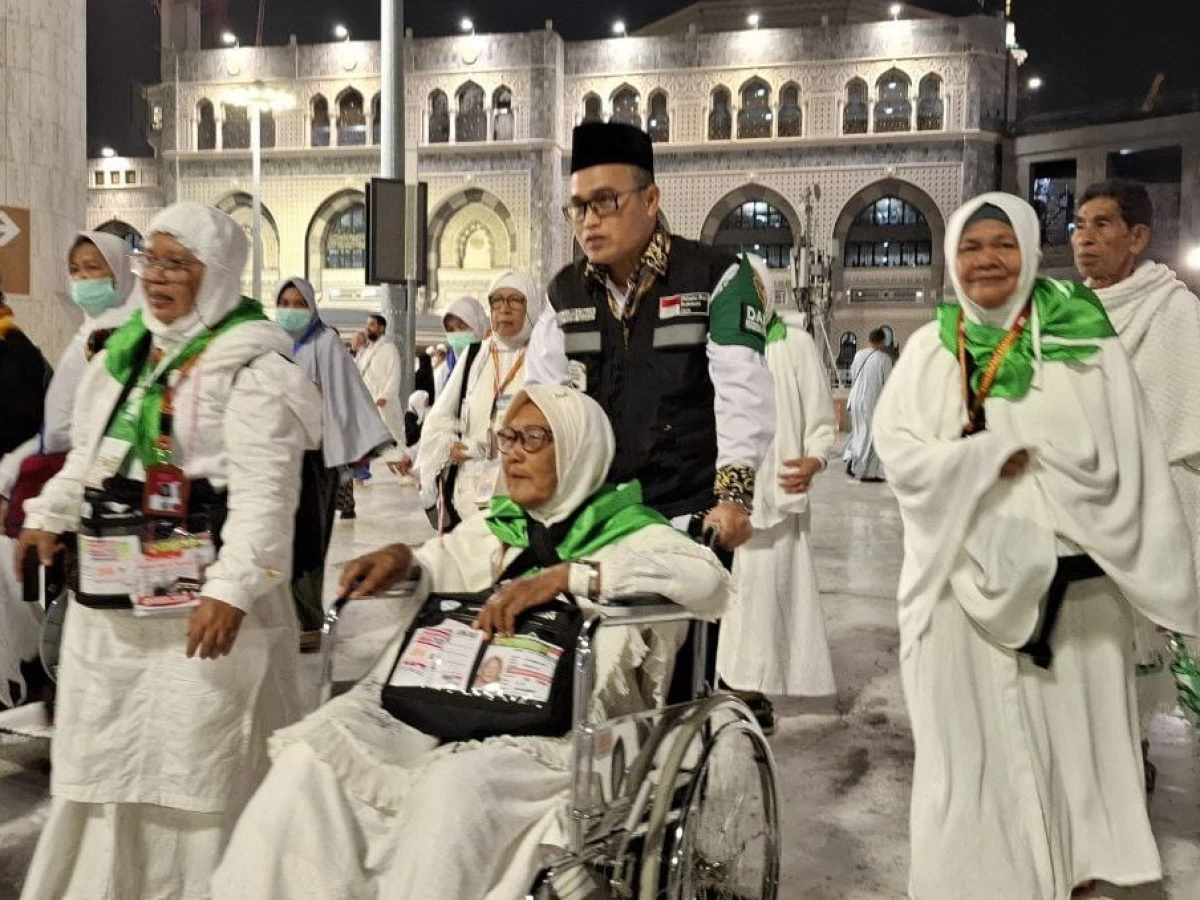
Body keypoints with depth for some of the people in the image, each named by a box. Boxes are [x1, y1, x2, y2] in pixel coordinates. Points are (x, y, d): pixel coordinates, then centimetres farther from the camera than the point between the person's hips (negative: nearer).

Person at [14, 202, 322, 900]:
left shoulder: (251, 364, -12)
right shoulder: (128, 348, 13)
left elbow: (263, 489, -20)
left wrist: (232, 589, -28)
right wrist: (52, 516, 24)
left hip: (200, 595, -8)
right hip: (114, 590, 8)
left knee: (197, 760, 1)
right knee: (107, 753, 18)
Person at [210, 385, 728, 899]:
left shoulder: (630, 534, 5)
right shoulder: (495, 528, 23)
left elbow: (709, 578, -13)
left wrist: (567, 574, -21)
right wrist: (403, 560, -2)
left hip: (556, 724, -5)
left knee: (456, 784, -35)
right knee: (311, 756, -17)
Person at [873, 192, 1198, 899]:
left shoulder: (1084, 343, 0)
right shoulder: (929, 350, 5)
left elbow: (1131, 464, -2)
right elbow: (897, 449, -5)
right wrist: (994, 457, -16)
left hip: (1072, 580, 0)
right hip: (967, 582, 1)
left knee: (1071, 735, 9)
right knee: (974, 744, 7)